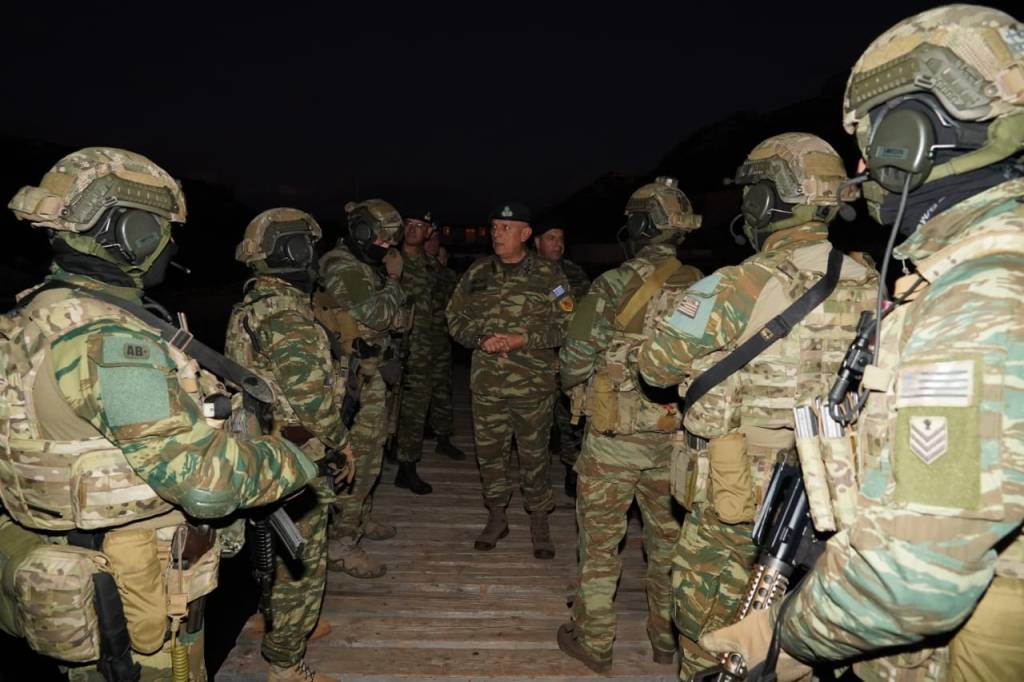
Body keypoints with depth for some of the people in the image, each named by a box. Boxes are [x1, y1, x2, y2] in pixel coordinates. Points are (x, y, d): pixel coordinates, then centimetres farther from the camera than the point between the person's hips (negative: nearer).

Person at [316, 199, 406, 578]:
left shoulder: (365, 267, 13)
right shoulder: (343, 269, -16)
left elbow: (390, 320, 21)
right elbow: (377, 314, -27)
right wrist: (393, 279, -13)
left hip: (372, 376, 10)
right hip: (355, 378, -10)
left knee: (368, 453, 20)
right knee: (358, 460, -6)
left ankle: (359, 519, 36)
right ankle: (340, 546, 3)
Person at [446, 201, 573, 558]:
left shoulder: (549, 275, -3)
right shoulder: (477, 273, 6)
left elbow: (565, 324, -5)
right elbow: (455, 318, 9)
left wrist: (522, 340, -16)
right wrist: (481, 339, -10)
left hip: (533, 383, -3)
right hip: (486, 382, 3)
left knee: (534, 455, 7)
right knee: (489, 452, 12)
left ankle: (539, 521, 26)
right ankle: (496, 517, 31)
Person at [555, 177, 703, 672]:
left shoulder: (615, 286, -15)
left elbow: (574, 362, -11)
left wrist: (574, 383, 11)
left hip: (615, 435, -4)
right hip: (676, 436, 4)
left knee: (600, 540, 11)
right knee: (668, 536, 19)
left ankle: (594, 642, 24)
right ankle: (668, 637, 35)